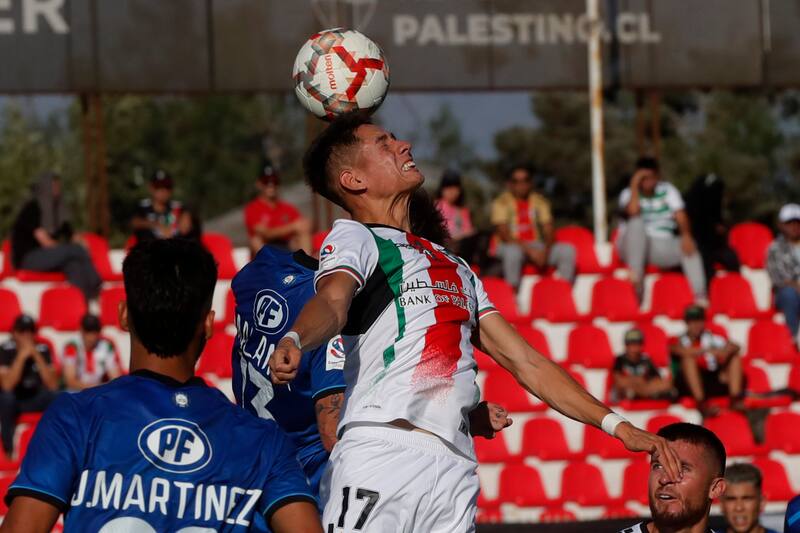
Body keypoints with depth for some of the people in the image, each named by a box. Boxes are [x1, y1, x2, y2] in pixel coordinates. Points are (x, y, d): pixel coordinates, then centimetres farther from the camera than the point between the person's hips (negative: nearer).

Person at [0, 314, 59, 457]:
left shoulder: (42, 349, -8)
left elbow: (52, 385, -18)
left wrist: (36, 355, -25)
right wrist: (21, 357, -31)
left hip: (35, 401, 2)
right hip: (13, 402, -2)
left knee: (53, 395, -27)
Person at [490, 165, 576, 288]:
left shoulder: (539, 201, 8)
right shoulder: (501, 203, -4)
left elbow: (548, 232, 2)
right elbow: (505, 235, -13)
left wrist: (545, 252, -19)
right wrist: (529, 250, -24)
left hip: (537, 246, 4)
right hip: (511, 245, -4)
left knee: (568, 250, -21)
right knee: (513, 252, -41)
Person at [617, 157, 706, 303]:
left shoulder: (667, 190, 6)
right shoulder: (629, 194, 1)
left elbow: (680, 214, -11)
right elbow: (633, 212, -23)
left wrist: (686, 235, -29)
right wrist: (634, 185, -18)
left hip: (662, 249, 2)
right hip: (634, 248, -2)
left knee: (689, 247, -27)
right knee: (637, 222, -31)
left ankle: (700, 298, -39)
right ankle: (636, 278, -38)